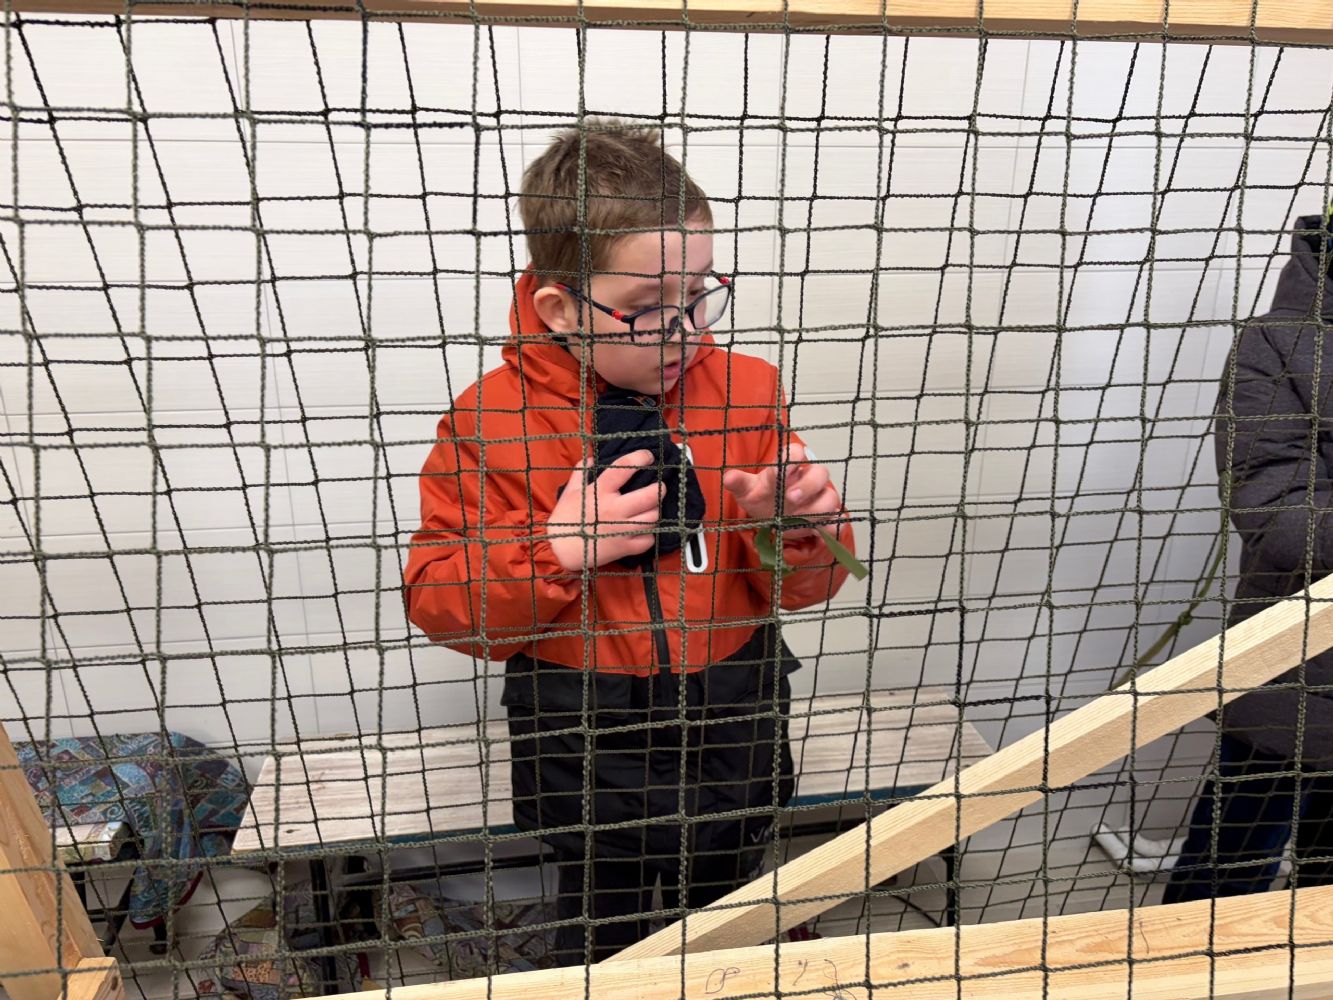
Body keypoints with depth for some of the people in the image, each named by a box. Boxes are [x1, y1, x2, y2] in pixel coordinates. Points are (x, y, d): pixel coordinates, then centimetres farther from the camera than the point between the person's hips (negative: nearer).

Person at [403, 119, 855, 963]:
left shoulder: (747, 392, -7)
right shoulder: (492, 420, -14)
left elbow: (798, 587, -2)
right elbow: (438, 599, -12)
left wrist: (797, 529, -25)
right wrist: (557, 551, -26)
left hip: (731, 719, 3)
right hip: (583, 745, -2)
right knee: (601, 940, 20)